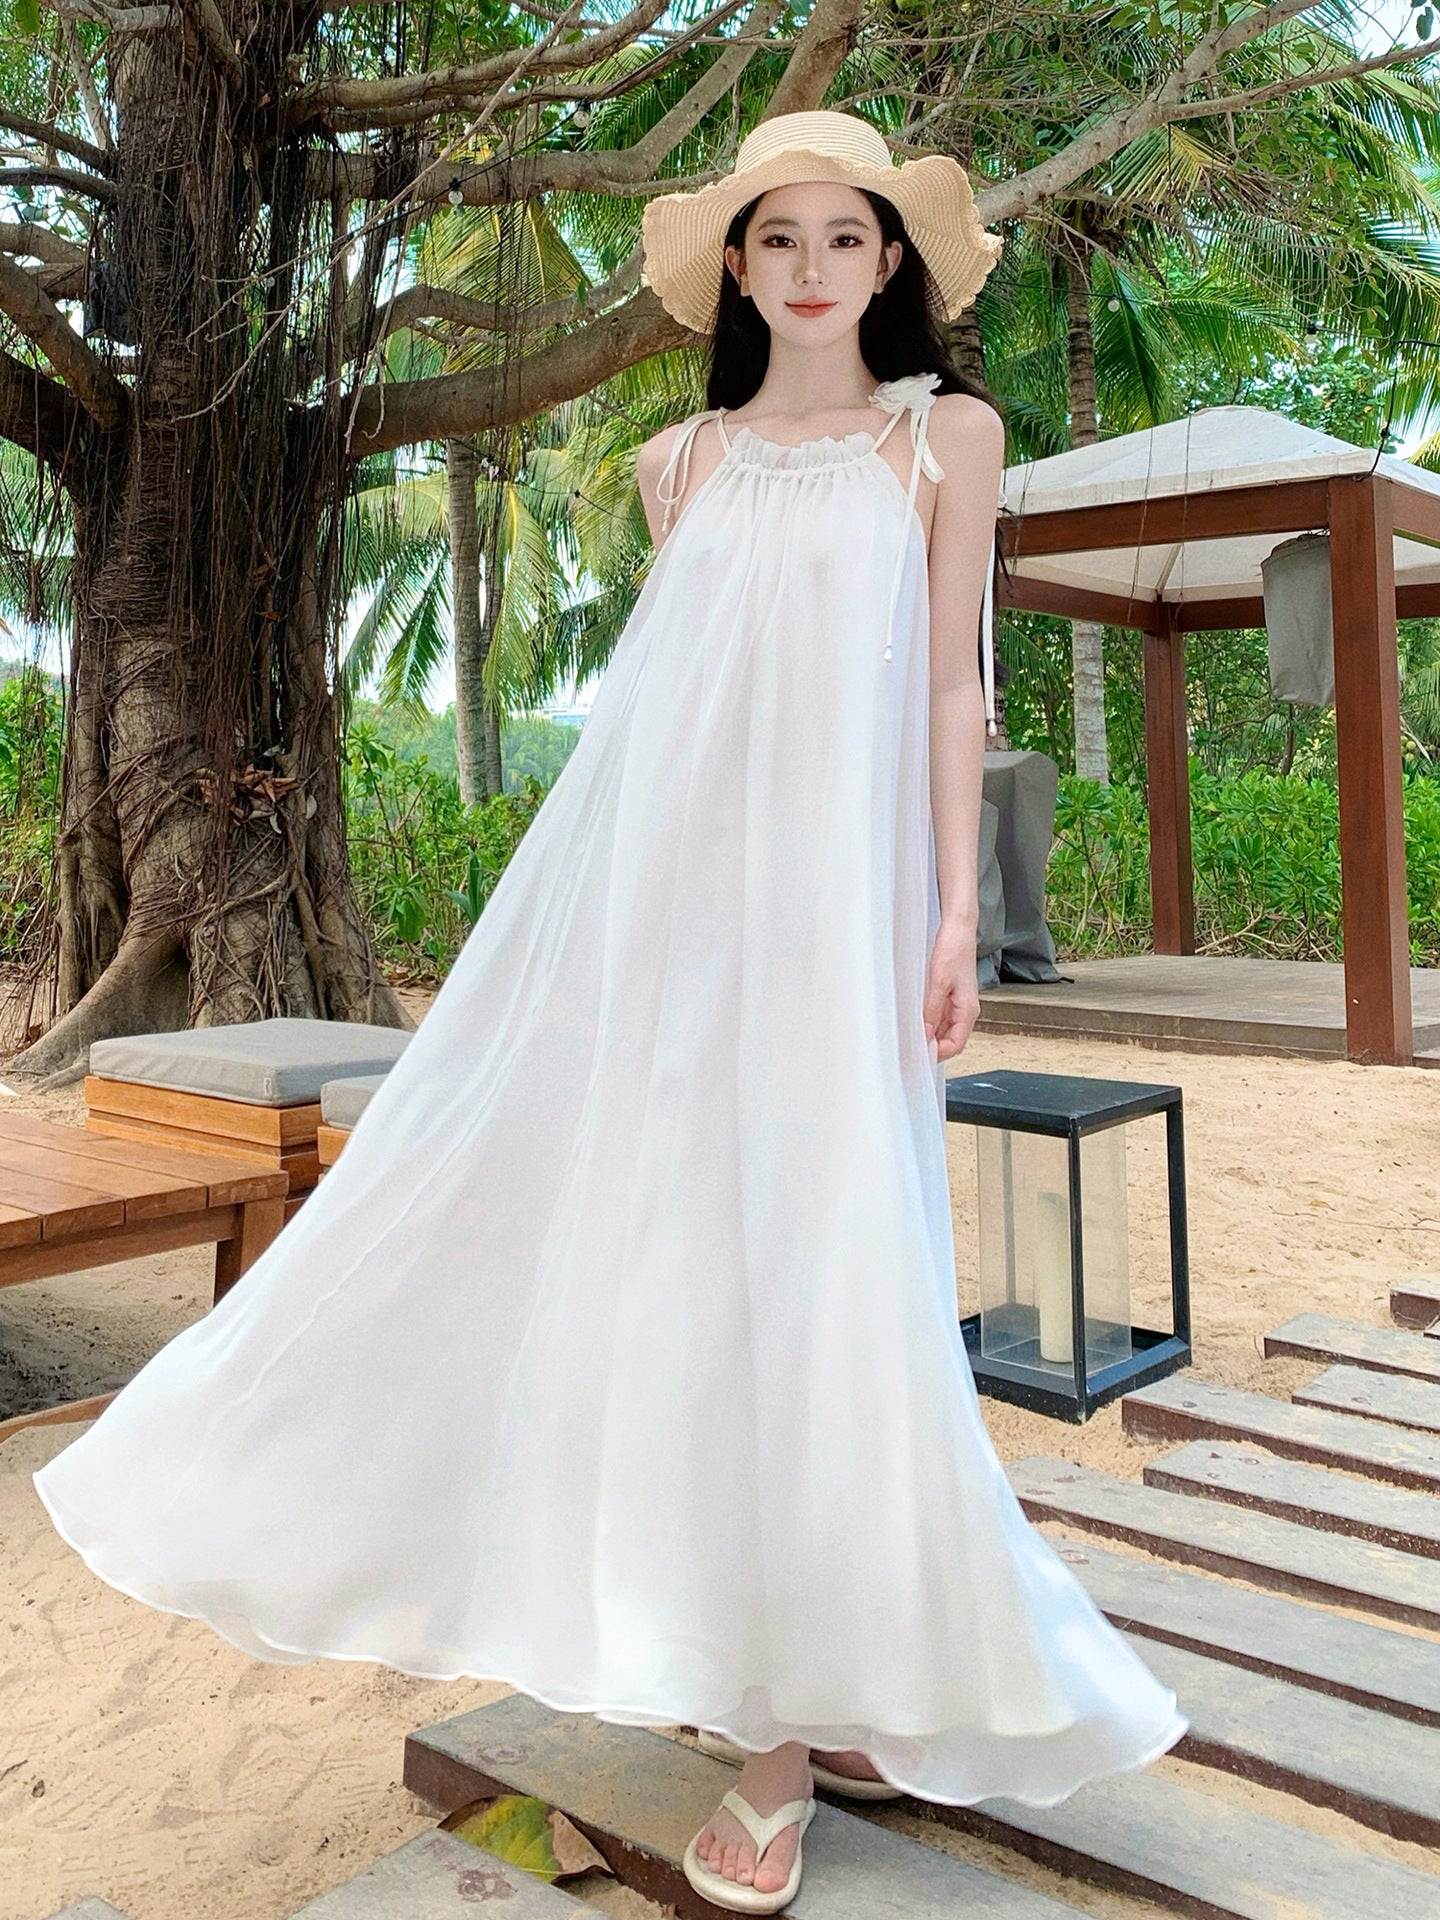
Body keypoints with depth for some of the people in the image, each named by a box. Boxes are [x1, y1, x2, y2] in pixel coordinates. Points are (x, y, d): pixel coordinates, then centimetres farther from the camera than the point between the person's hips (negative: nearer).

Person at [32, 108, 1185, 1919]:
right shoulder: (683, 460, 16)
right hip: (663, 884, 3)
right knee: (626, 1218, 1)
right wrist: (614, 888, 12)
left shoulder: (947, 434, 9)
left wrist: (956, 910, -5)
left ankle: (796, 1715, 6)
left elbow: (949, 686, 4)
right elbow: (670, 681, 17)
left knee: (798, 1256, -7)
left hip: (826, 889, -3)